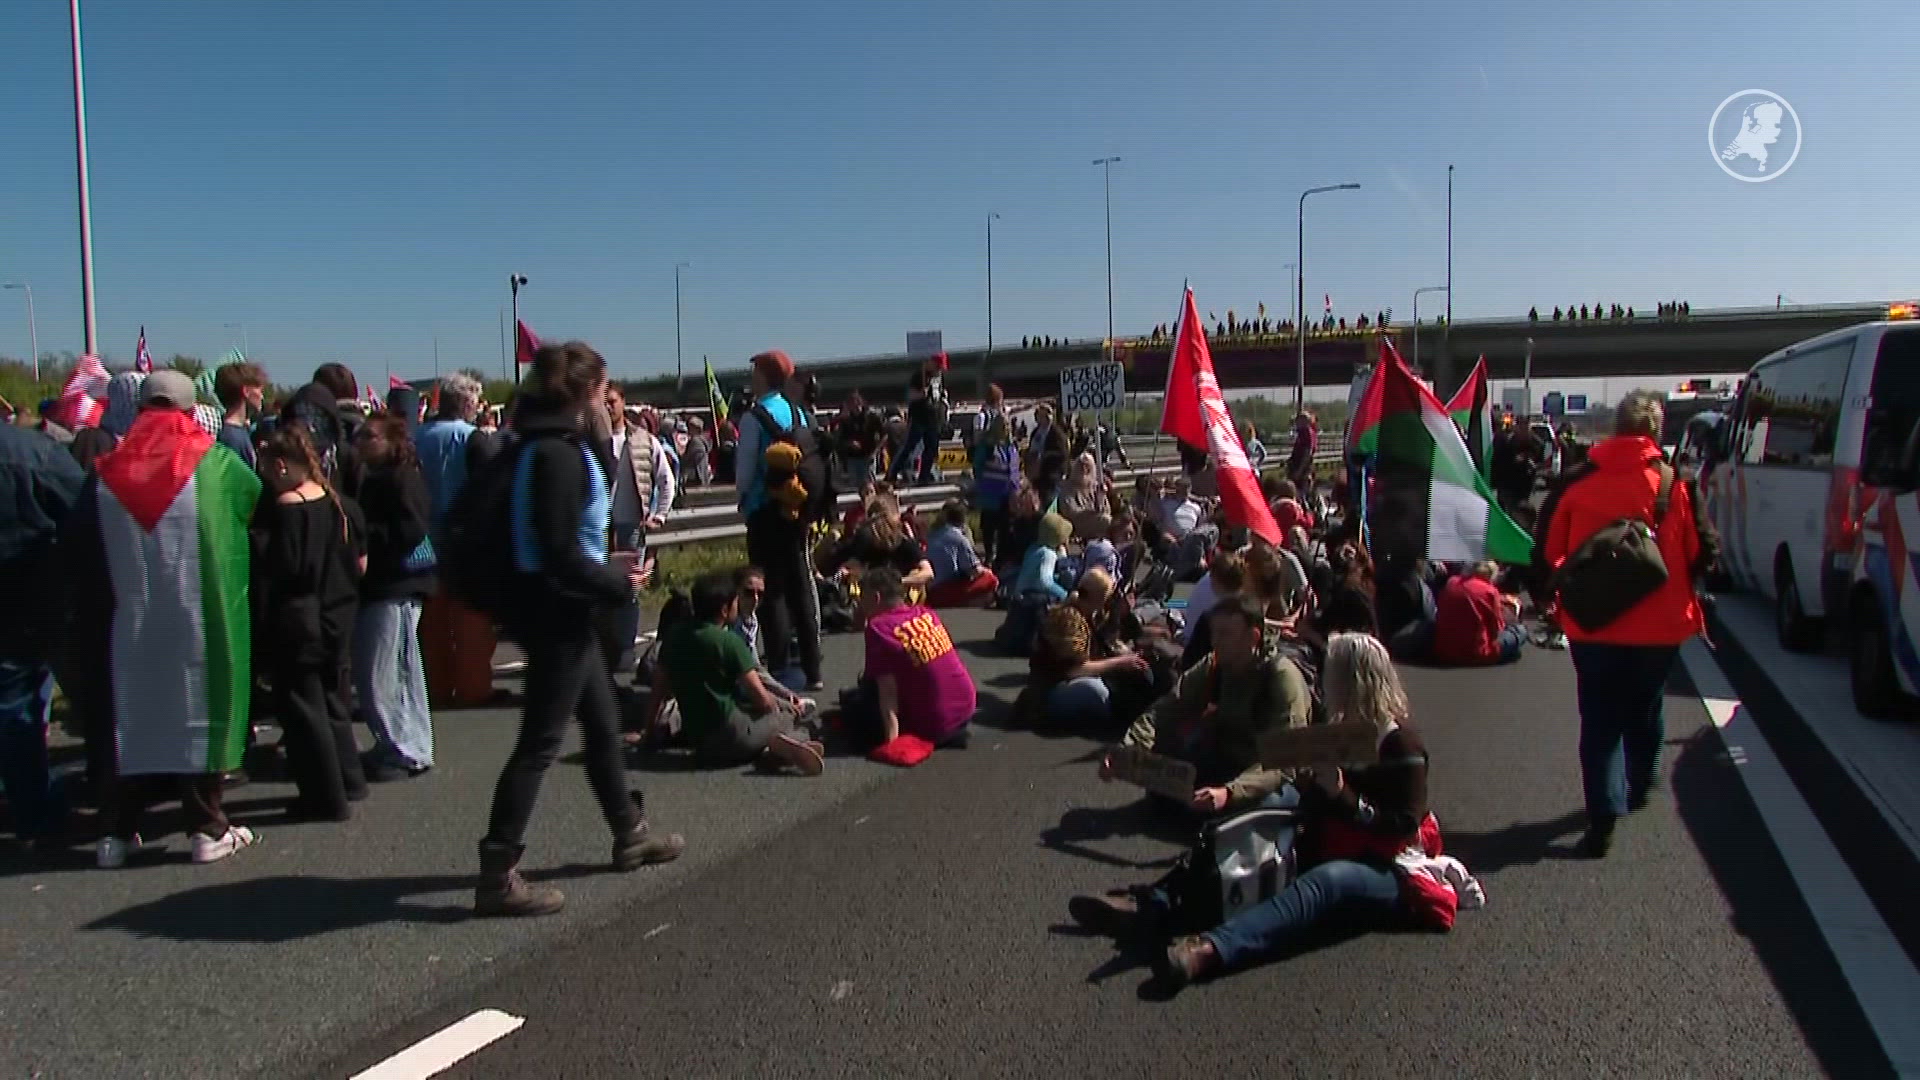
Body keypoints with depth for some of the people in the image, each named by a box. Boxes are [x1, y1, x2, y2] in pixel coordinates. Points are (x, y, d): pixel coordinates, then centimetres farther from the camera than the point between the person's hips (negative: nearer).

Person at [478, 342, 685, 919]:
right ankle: (497, 876, 7)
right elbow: (559, 554, -24)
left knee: (603, 724, 21)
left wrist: (609, 565, 9)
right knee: (539, 742, -2)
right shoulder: (558, 454, -21)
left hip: (564, 611, 10)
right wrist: (618, 582, -12)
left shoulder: (554, 445, 10)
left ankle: (630, 835, 36)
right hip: (556, 612, -10)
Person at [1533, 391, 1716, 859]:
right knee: (1645, 712, 23)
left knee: (1600, 722, 5)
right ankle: (1639, 786, 43)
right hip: (1658, 625, 1)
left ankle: (1604, 816, -5)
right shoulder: (1675, 484, -8)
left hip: (1593, 624, -1)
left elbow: (1547, 552, -3)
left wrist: (1545, 595, 13)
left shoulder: (1578, 483, -6)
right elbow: (1702, 552, -3)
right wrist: (1679, 591, 17)